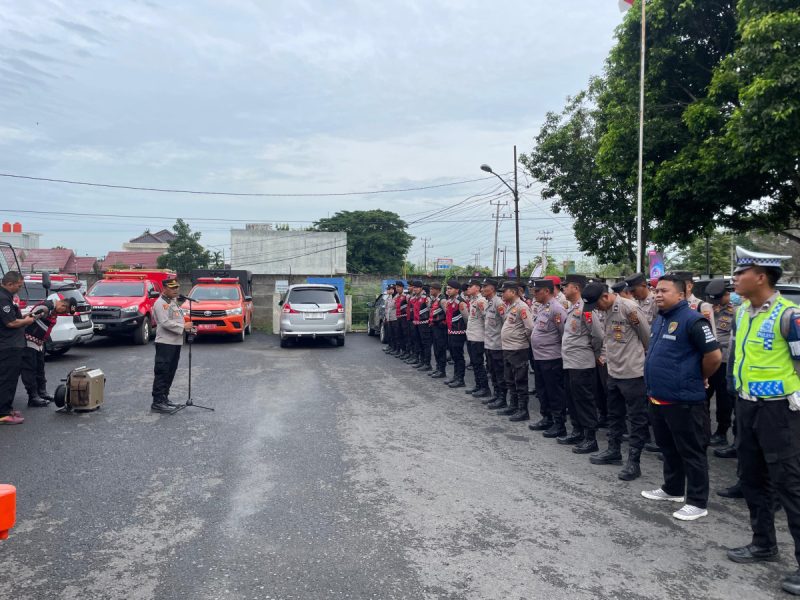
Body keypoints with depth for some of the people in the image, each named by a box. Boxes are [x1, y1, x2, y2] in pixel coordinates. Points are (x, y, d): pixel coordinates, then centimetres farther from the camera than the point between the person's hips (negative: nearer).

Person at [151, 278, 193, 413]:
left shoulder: (173, 302, 19)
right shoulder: (160, 303, -10)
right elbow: (165, 323, -21)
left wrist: (187, 327, 7)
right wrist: (183, 327, -20)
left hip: (175, 342, 9)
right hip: (165, 343, -9)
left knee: (170, 373, 13)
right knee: (162, 373, -7)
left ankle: (164, 398, 22)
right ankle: (157, 402, -4)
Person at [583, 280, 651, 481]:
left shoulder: (629, 307, -18)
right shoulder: (607, 311, 8)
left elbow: (647, 337, -10)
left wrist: (638, 356, 3)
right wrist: (605, 356, 9)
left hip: (633, 373, -9)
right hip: (614, 372, 9)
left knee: (637, 419, 3)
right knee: (614, 415, 20)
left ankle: (633, 462, 9)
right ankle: (614, 451, 34)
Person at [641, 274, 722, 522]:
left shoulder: (692, 320, -17)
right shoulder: (659, 320, 11)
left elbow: (714, 356, -20)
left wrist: (698, 379, -4)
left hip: (683, 400, -9)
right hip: (657, 398, 9)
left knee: (690, 452, 3)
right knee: (667, 447, 21)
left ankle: (697, 502, 14)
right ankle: (672, 489, 37)